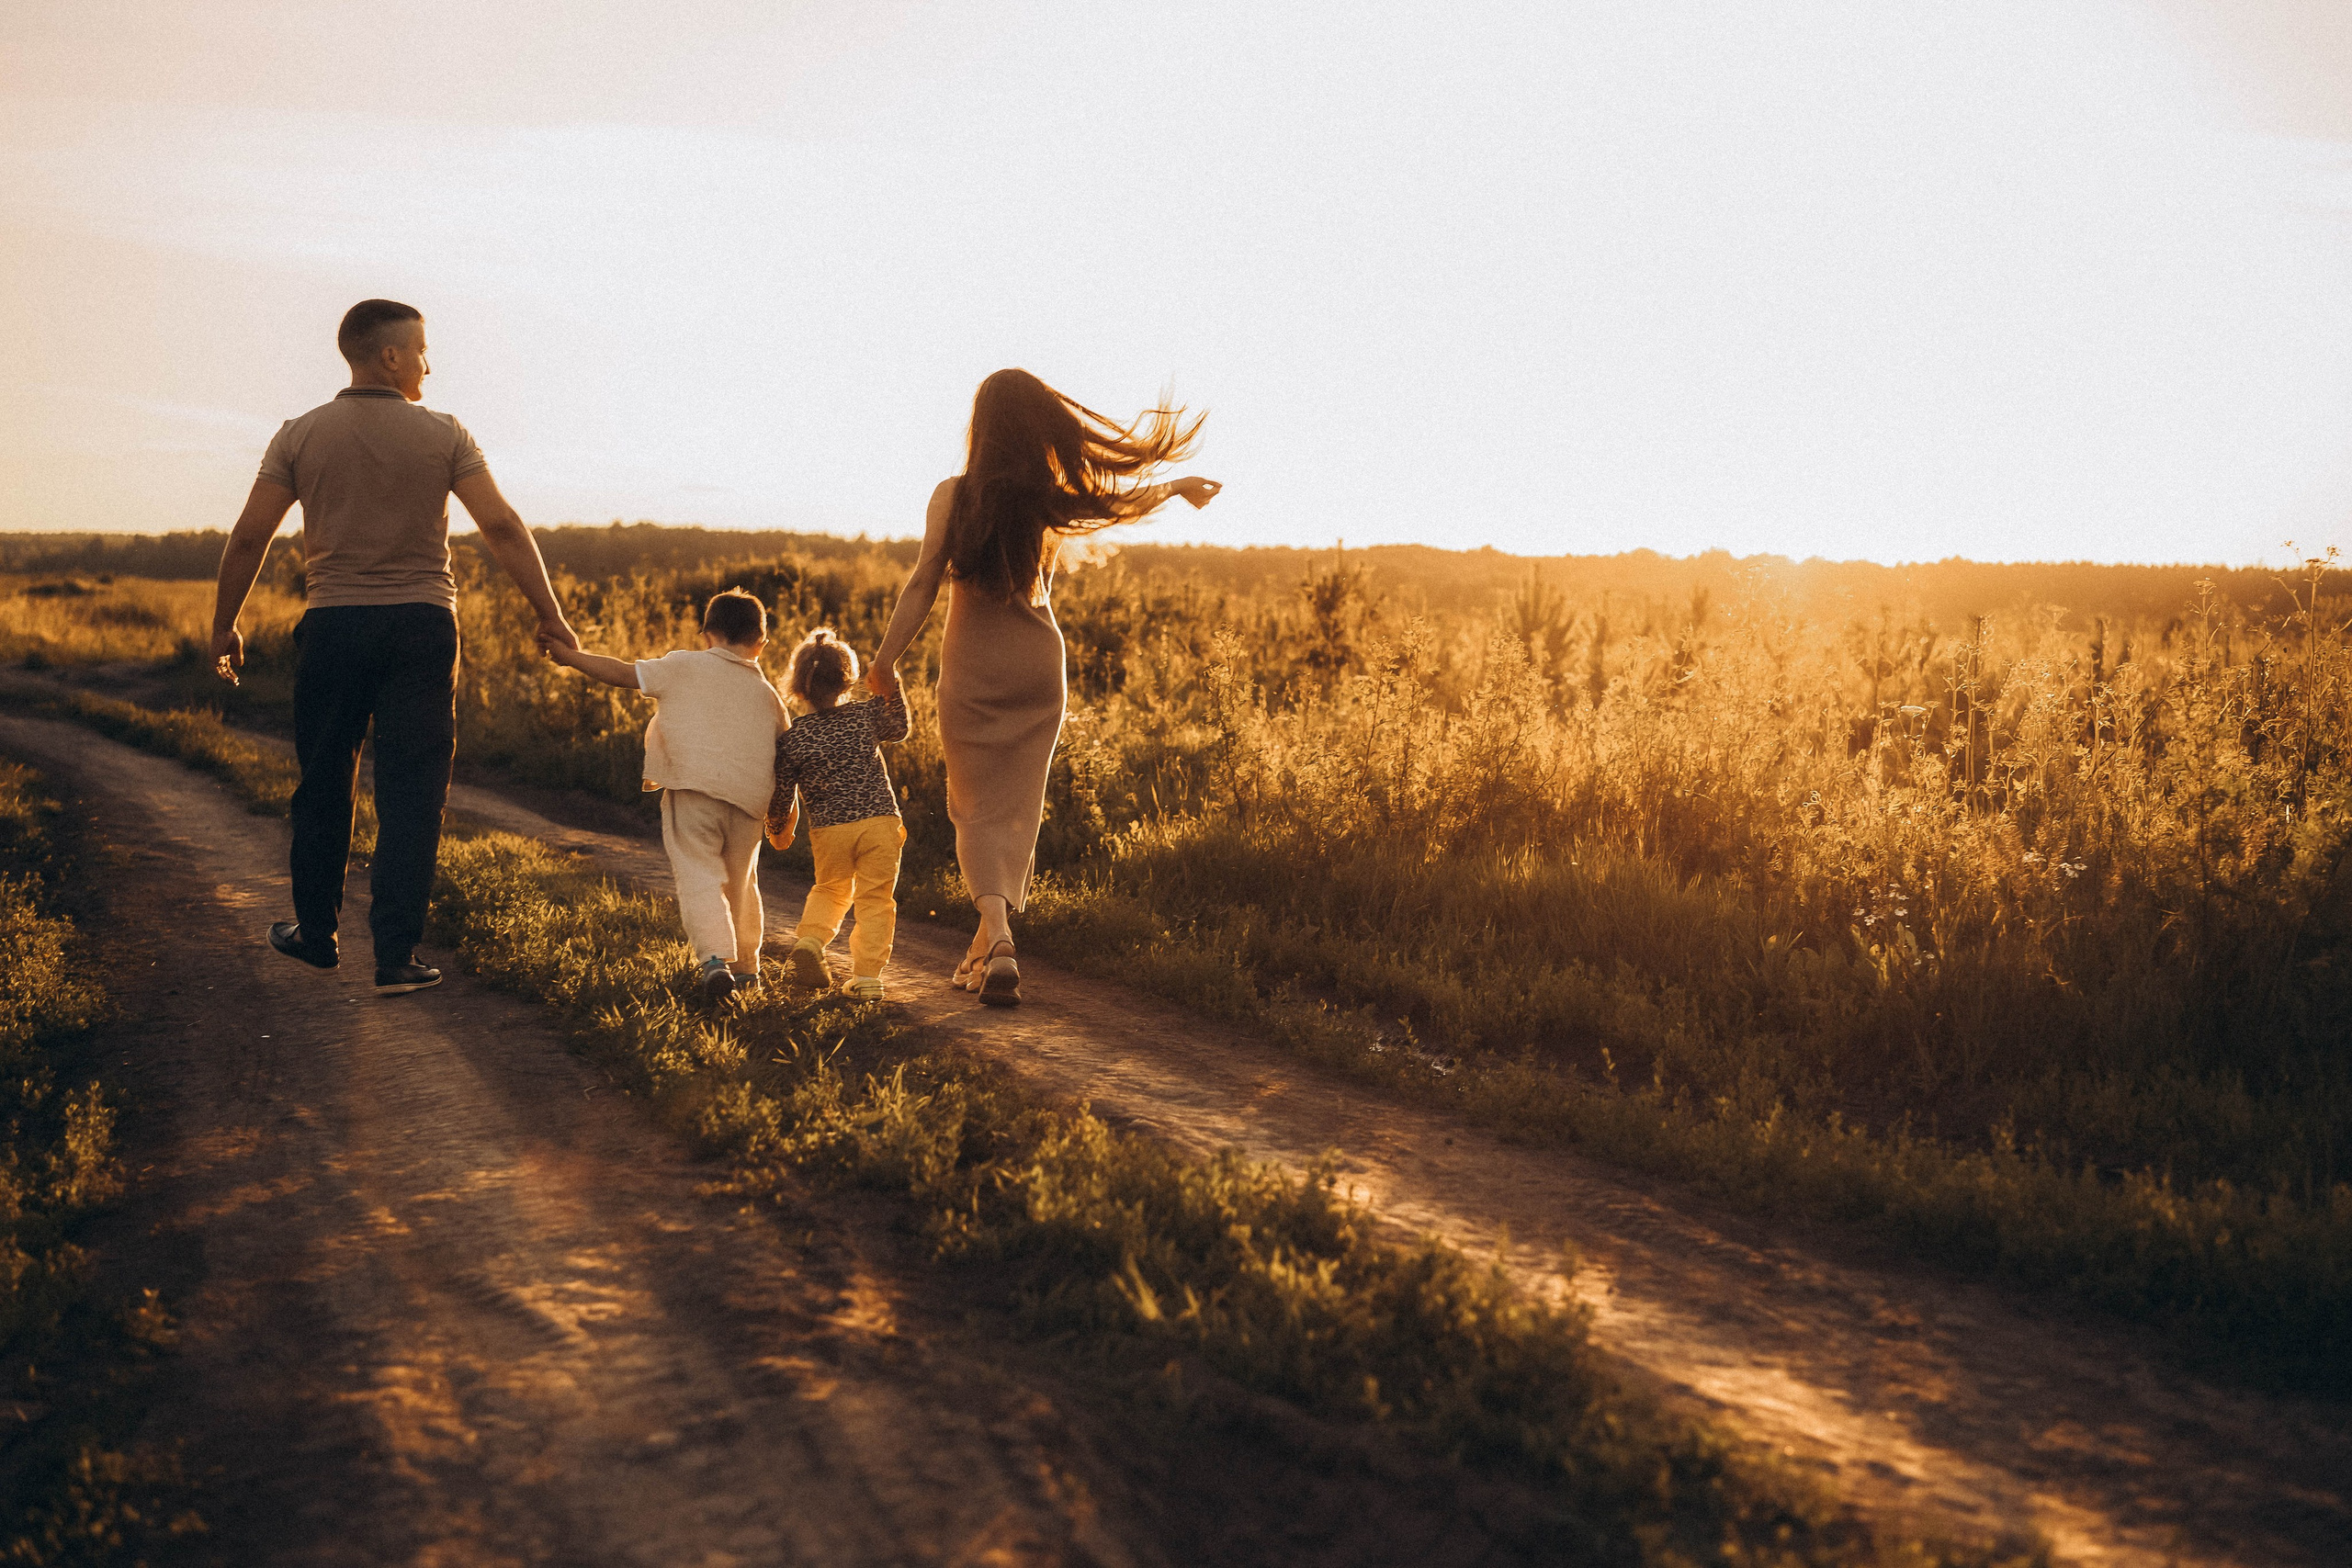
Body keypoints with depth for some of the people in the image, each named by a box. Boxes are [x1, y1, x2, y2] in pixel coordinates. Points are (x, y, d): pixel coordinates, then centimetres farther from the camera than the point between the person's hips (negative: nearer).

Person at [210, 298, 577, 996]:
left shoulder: (301, 435, 3)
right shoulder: (442, 434, -2)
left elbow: (249, 536, 0)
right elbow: (502, 528, -8)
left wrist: (224, 626, 11)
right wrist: (550, 616, -4)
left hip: (331, 625, 2)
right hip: (421, 625, -2)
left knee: (324, 786, 16)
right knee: (411, 794, 0)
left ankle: (316, 932, 29)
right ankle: (396, 954, -3)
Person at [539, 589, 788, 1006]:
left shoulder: (684, 666, 8)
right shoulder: (767, 694, 18)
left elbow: (623, 673, 7)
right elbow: (785, 761, 19)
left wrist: (568, 655, 17)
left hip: (693, 787, -4)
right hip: (749, 798, 4)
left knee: (699, 878, -6)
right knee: (740, 883, 20)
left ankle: (713, 960, -26)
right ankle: (745, 967, 30)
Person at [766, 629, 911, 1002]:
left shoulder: (792, 740, -4)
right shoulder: (866, 716, 0)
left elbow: (781, 797, 4)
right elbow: (898, 730, 23)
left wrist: (778, 830, 22)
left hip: (829, 831, 0)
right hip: (881, 821, 0)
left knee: (830, 890, 25)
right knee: (875, 900, 7)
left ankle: (809, 940, 3)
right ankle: (867, 976, 1)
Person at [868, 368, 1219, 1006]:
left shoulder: (953, 495, -10)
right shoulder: (1054, 500, -4)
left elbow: (922, 584, -10)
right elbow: (1121, 498, 12)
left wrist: (886, 658, -1)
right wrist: (1181, 485, 31)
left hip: (972, 667, -2)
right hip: (1038, 665, 2)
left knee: (977, 808, 3)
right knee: (1018, 808, 14)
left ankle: (999, 939, -18)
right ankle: (987, 947, 20)